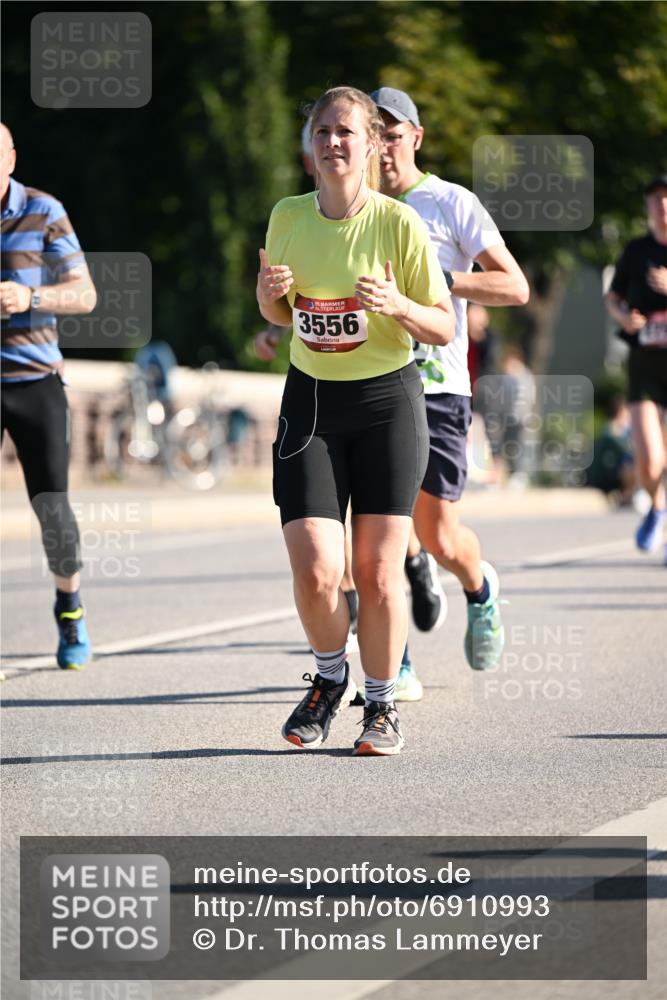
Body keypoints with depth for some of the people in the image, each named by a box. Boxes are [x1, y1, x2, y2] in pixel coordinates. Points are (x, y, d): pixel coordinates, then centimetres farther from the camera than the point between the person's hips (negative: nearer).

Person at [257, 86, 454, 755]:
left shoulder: (399, 223, -9)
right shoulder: (288, 217, 0)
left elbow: (445, 329, -4)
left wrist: (399, 306, -23)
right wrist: (270, 294, -7)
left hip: (387, 402, -2)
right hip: (310, 404, 2)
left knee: (377, 570, -1)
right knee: (315, 572, -10)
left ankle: (381, 703, 19)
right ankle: (329, 677, 19)